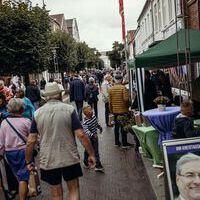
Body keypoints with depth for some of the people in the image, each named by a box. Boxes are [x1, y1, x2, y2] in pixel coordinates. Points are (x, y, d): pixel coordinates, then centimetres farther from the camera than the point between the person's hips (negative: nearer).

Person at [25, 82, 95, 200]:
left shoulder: (37, 114, -1)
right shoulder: (69, 109, -7)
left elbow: (31, 141, -2)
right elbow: (81, 135, -12)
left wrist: (28, 161, 10)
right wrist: (91, 154, -4)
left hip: (48, 161, 2)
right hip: (70, 158, -2)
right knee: (74, 190, 16)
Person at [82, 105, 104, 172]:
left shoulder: (94, 117, -5)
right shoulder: (85, 123, -28)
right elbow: (86, 131, -41)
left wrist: (100, 127, 31)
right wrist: (92, 135, -54)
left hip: (95, 137, 5)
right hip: (88, 139, -5)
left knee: (96, 152, 10)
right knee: (88, 151, 14)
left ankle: (98, 166, 20)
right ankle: (86, 163, 38)